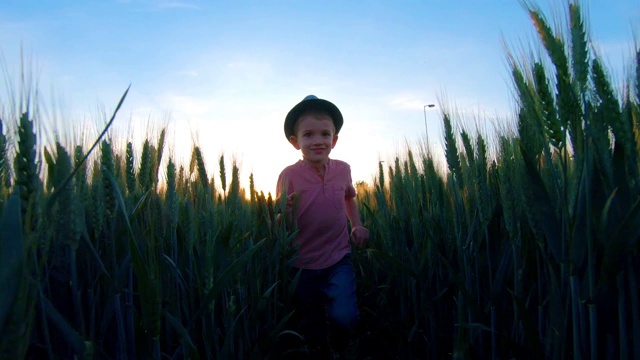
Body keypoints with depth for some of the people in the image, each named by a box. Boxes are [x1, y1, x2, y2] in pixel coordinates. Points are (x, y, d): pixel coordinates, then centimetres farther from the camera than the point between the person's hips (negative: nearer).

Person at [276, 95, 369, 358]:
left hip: (338, 259, 1)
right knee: (313, 333, 12)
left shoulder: (343, 170, -6)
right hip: (303, 265, -1)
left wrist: (357, 225, 3)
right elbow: (284, 227, -10)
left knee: (344, 317, -17)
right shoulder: (289, 176, -15)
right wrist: (287, 211, -31)